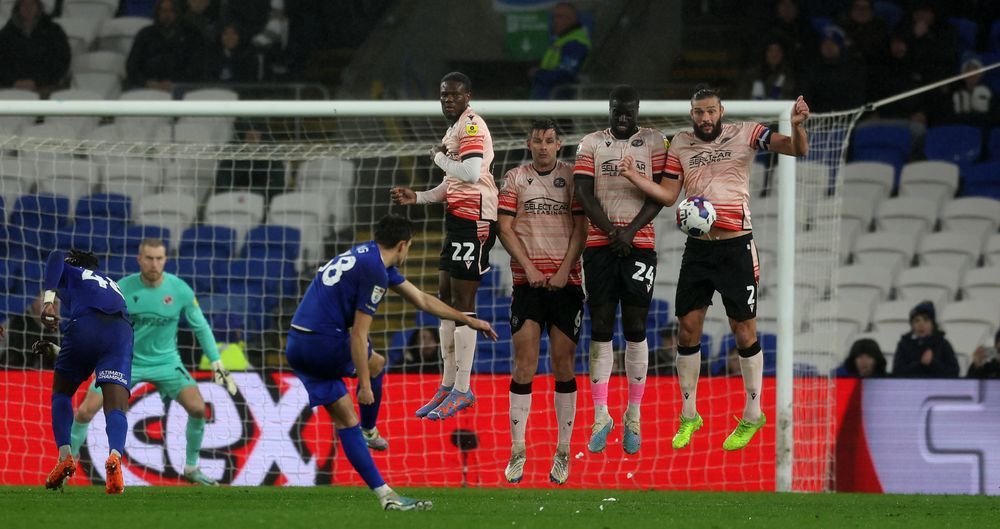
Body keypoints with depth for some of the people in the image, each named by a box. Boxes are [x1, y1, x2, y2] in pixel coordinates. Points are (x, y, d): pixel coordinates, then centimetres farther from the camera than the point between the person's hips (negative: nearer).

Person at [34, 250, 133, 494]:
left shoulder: (71, 273, 29)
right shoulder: (111, 284, 43)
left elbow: (56, 257, 1)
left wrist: (48, 299, -9)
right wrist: (54, 350, 51)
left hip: (86, 324, -3)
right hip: (122, 332, 3)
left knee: (61, 393, 21)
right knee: (116, 407, -9)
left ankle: (65, 456, 4)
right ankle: (115, 457, -39)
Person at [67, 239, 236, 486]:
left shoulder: (180, 290, -12)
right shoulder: (123, 289, -14)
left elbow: (200, 327, -1)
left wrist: (217, 364, -4)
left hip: (165, 361, 0)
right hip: (125, 361, 0)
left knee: (197, 408, -18)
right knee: (85, 411, -11)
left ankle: (191, 469, 2)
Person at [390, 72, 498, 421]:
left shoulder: (471, 126, -12)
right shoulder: (455, 130, 20)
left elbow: (471, 173, -28)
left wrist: (439, 157, -12)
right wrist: (418, 198, 17)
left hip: (474, 220, -11)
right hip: (458, 220, 11)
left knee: (462, 300, -9)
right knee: (446, 297, 12)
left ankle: (463, 390, -5)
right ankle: (448, 386, 19)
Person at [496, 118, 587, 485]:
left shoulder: (573, 177, 6)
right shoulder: (515, 179, 8)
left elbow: (581, 229, 2)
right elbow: (505, 228, 4)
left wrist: (565, 270, -9)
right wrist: (529, 268, -7)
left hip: (566, 281, 0)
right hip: (528, 281, 0)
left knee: (563, 364, 1)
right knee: (524, 363, -7)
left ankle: (563, 452, 6)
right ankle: (517, 451, -4)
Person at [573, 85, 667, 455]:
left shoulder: (654, 142, 4)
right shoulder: (591, 144, 7)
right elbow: (584, 193, -1)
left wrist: (631, 231, -13)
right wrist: (611, 231, -14)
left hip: (640, 244, -1)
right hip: (599, 244, 1)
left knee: (635, 329, 0)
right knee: (601, 329, 0)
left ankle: (634, 418, 7)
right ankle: (601, 417, 5)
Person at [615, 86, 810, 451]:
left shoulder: (745, 134, -4)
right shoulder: (681, 144, 7)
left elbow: (797, 150, -11)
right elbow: (667, 195, 6)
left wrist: (797, 126, -33)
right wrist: (633, 177, -10)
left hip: (735, 246, -4)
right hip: (697, 248, 4)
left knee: (743, 330, 1)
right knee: (688, 328, 4)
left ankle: (752, 416, 14)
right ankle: (689, 416, 17)